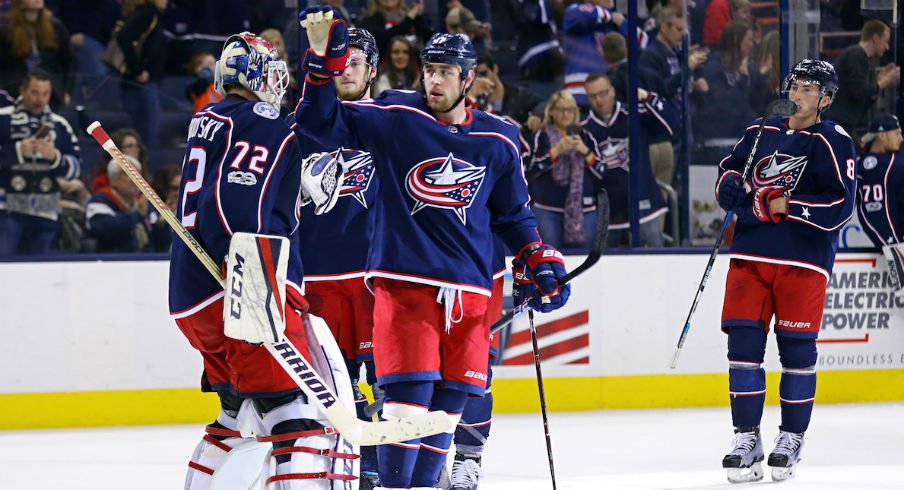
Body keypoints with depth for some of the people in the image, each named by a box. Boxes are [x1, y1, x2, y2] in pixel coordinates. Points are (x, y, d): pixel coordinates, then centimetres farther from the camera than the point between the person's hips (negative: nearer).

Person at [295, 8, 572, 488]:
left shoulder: (499, 142, 9)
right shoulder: (394, 117, -1)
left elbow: (512, 214, 21)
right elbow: (320, 121, -5)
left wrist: (542, 262, 13)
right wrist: (322, 60, -18)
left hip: (468, 287, 4)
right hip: (404, 280, -4)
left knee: (451, 398, 5)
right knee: (409, 393, -13)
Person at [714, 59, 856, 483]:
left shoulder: (832, 143, -3)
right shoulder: (760, 133, 13)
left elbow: (839, 207, -11)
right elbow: (728, 174, 23)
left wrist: (784, 206, -15)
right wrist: (735, 186, 0)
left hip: (803, 261, -4)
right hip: (751, 255, 4)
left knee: (796, 348, 0)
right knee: (744, 342, -1)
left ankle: (791, 439, 11)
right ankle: (746, 439, 5)